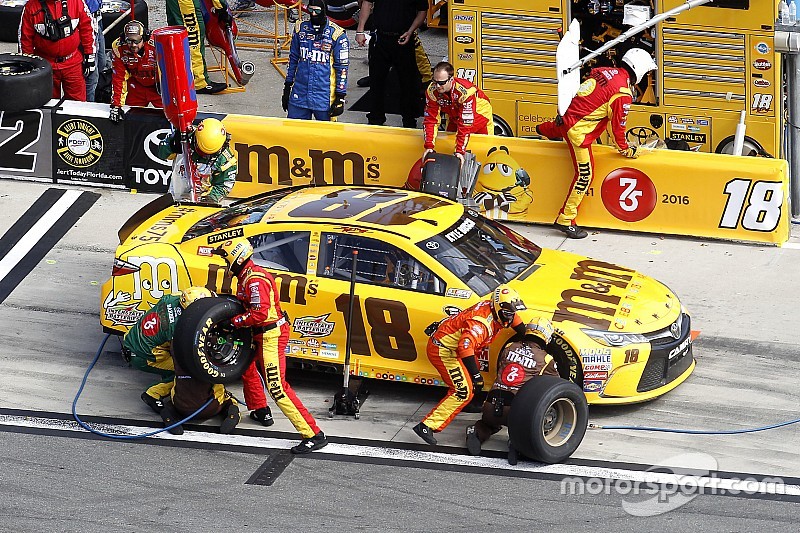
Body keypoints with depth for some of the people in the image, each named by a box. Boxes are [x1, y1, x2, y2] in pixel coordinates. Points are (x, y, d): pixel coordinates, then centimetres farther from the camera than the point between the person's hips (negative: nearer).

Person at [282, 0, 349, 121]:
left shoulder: (336, 34, -7)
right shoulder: (300, 29, 5)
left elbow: (342, 67, -4)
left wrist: (340, 98, -6)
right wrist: (287, 88, 14)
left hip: (325, 97, -4)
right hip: (299, 95, 4)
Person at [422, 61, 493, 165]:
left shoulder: (466, 91, -41)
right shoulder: (432, 91, -27)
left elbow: (465, 125, -40)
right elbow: (431, 120, -22)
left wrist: (460, 151, -41)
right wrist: (429, 146, -31)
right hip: (454, 118, 4)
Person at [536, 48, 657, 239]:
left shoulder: (603, 72, 3)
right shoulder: (623, 93, -19)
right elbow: (617, 126, -13)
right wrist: (625, 149, 0)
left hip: (568, 116, 9)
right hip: (579, 131, -9)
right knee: (585, 174, -4)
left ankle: (545, 129, 77)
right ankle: (565, 220, -3)